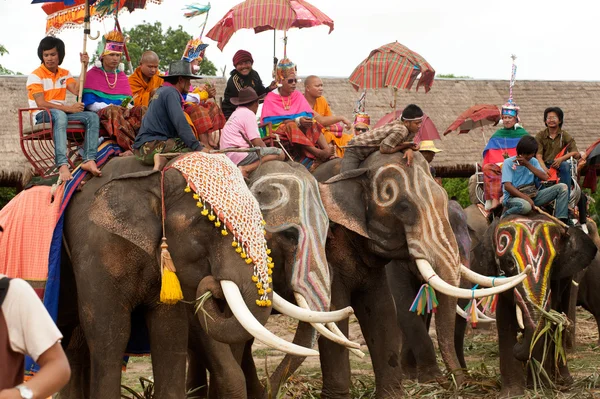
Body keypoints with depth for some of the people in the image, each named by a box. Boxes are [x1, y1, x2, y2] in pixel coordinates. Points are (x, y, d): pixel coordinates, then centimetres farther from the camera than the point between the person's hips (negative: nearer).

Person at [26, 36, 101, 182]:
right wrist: (68, 108, -21)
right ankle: (63, 165, -55)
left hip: (62, 113, 7)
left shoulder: (64, 74, 15)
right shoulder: (36, 76, -5)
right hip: (41, 116, -7)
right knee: (59, 115, -41)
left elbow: (76, 90, -5)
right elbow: (41, 103, -16)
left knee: (92, 117, -15)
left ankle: (89, 160, -29)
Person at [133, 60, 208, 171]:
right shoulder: (171, 92, -8)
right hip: (150, 145, -10)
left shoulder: (162, 91, 24)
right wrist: (198, 148, -23)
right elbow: (180, 124, -19)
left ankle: (163, 157, -11)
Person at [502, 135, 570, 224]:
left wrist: (527, 164, -12)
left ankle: (561, 220, -11)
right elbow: (507, 186, -18)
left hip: (533, 195, 6)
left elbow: (545, 177, -4)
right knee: (526, 206, -44)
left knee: (562, 187, -6)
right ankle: (505, 216, -13)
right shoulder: (509, 163, -6)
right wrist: (526, 198, -27)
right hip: (514, 197, -6)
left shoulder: (533, 161, 11)